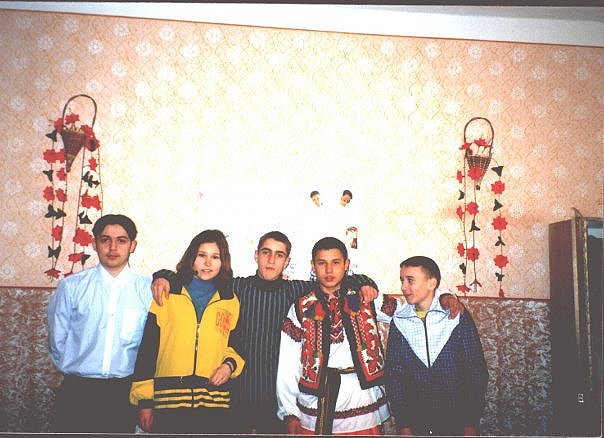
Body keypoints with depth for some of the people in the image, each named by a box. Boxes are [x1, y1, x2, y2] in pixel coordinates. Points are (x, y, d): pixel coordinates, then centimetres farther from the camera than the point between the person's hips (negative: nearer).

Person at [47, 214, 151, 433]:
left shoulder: (148, 289, -2)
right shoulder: (71, 286, 0)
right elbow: (57, 340, 7)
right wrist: (74, 371, 12)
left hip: (124, 392, 0)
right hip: (75, 391, 0)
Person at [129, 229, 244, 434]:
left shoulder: (231, 302, 11)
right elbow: (148, 348, 3)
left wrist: (230, 364, -2)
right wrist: (144, 400, 0)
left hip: (213, 403, 2)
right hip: (168, 402, -1)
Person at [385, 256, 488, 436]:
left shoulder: (458, 316, -5)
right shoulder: (398, 322, -1)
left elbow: (477, 371, -5)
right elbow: (394, 375, -1)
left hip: (456, 421, -1)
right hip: (415, 423, 1)